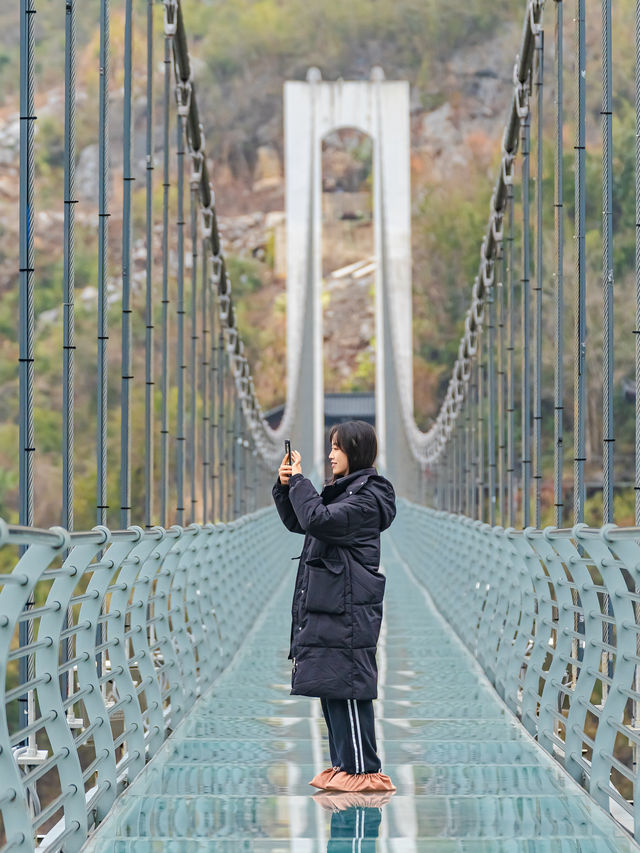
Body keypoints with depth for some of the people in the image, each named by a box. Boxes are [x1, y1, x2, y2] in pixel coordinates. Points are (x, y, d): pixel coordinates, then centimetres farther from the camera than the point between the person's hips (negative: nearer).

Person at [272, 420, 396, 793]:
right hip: (327, 607, 10)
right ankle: (344, 765, 19)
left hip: (348, 610, -10)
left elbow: (318, 520, -25)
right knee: (331, 688, 13)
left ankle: (364, 770, -3)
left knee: (347, 687, -7)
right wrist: (286, 486, 10)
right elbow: (298, 523, 25)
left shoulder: (366, 498, -13)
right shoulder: (342, 492, 18)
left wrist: (299, 480, -14)